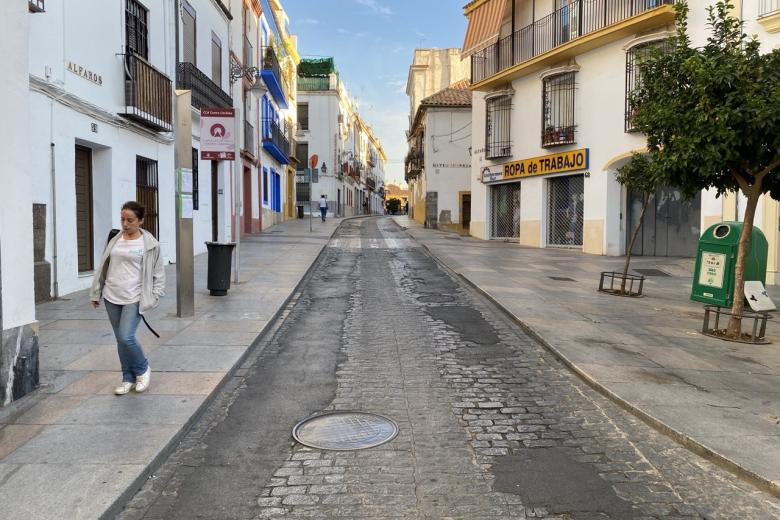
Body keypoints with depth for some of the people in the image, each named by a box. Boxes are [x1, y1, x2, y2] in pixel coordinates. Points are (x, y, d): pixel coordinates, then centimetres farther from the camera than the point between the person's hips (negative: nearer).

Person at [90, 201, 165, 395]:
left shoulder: (150, 244, -6)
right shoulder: (114, 240, 7)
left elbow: (158, 273, -2)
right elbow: (103, 267, 14)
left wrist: (154, 297, -9)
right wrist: (96, 292, 14)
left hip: (134, 299, -5)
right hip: (112, 298, 5)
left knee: (126, 337, -15)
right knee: (120, 340, 10)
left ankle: (143, 369, 12)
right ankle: (128, 379, 23)